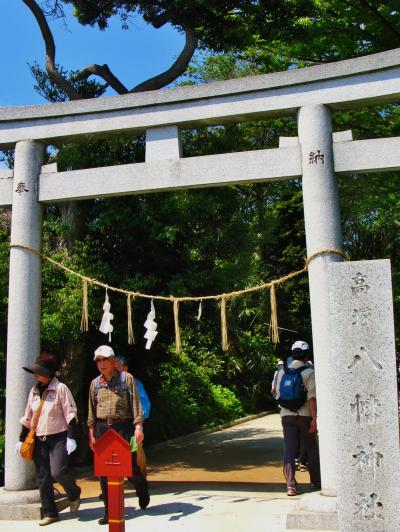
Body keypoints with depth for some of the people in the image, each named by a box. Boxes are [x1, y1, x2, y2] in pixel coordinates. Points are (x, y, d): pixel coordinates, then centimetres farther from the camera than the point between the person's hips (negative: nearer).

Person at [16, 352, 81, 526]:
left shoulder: (60, 388, -8)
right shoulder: (34, 391, 10)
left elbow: (70, 414, -10)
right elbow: (28, 418, 17)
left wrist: (71, 438, -16)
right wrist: (21, 439, 15)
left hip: (58, 438, -6)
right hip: (39, 440, 6)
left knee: (58, 471, -17)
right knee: (43, 477, 5)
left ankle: (74, 495, 13)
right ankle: (49, 512, 16)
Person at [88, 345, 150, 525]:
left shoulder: (127, 379, -1)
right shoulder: (95, 384, 11)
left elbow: (136, 404, -5)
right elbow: (91, 411, 14)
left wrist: (138, 426, -13)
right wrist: (91, 433, 11)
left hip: (123, 427, -3)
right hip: (102, 429, 4)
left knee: (130, 467, 2)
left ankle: (143, 494, 33)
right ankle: (109, 512, 13)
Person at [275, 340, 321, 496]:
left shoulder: (283, 372, 7)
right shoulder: (308, 372, -7)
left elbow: (278, 394, 11)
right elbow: (312, 396, -13)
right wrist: (314, 418, -13)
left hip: (287, 415, 3)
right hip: (305, 415, -3)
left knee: (289, 450, 2)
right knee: (311, 449, 12)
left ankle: (290, 484, -6)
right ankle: (315, 482, 22)